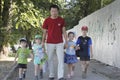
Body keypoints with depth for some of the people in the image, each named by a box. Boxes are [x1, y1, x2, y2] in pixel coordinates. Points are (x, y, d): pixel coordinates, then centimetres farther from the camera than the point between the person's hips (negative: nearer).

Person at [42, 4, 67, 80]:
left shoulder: (61, 20, 0)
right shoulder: (47, 20, -2)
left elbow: (64, 31, 5)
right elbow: (45, 32, 5)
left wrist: (66, 42, 1)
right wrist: (43, 42, 1)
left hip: (59, 43, 0)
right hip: (50, 43, 0)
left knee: (61, 59, -6)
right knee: (50, 59, 5)